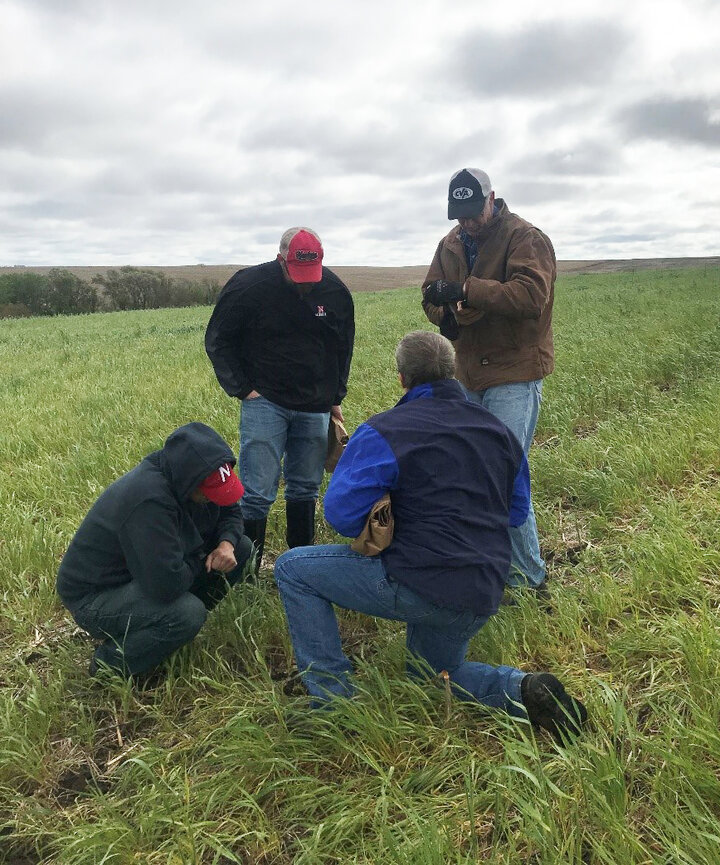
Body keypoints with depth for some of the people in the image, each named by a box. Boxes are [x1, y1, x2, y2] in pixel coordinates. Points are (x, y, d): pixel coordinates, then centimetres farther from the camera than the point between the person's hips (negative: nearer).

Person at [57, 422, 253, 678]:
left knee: (242, 548, -3)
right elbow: (167, 584, -37)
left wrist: (227, 543, -13)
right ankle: (110, 663, -8)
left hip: (136, 575, 8)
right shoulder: (149, 500, -36)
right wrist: (199, 561, -16)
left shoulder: (184, 477, -9)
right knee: (188, 614, -35)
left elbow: (230, 512, 9)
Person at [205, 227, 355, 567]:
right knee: (257, 492, -7)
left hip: (314, 406, 4)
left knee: (305, 488, 12)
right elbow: (218, 341, -1)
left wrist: (336, 397, 10)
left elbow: (343, 346, 14)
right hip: (265, 402, -3)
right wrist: (242, 388, -8)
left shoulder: (335, 291, -1)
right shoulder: (249, 286, -11)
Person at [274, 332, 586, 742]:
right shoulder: (501, 431, 10)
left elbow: (341, 513, -15)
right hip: (483, 596, 7)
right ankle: (523, 689, 6)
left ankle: (335, 703, 7)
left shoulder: (383, 432, -10)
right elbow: (517, 512, 20)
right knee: (434, 670, 34)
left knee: (292, 569, 7)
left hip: (419, 584, -7)